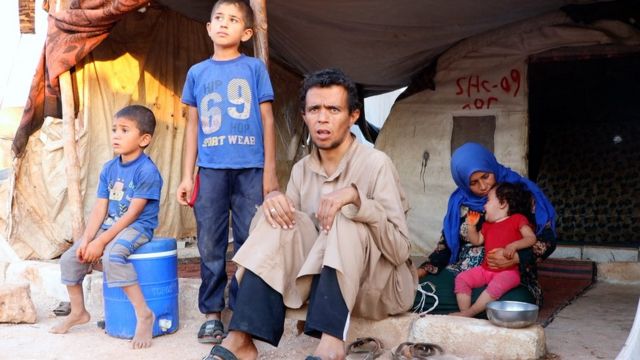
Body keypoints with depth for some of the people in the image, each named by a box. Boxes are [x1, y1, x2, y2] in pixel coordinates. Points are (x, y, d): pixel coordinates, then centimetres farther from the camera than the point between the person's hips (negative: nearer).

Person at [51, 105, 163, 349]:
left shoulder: (147, 170, -17)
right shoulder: (109, 168, 6)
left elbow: (132, 214, -20)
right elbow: (99, 209, 5)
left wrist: (101, 242, -20)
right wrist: (86, 240, -8)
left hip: (137, 227, -8)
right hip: (109, 225, 8)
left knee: (112, 255, -36)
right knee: (70, 258, 3)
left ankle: (144, 315, -25)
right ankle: (78, 312, 25)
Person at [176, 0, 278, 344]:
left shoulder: (254, 68, 7)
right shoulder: (197, 72, 12)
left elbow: (267, 120, 5)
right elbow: (192, 125, 13)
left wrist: (270, 171, 0)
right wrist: (187, 175, 9)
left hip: (250, 169, -1)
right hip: (210, 170, 2)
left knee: (250, 242, 2)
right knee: (210, 246, 4)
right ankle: (211, 312, 14)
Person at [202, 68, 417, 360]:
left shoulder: (375, 163, -13)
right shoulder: (301, 170, 4)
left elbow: (400, 250, -20)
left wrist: (357, 198, -33)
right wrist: (273, 201, -16)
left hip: (379, 283, -4)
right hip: (323, 280, 5)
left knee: (347, 218, -31)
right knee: (279, 220, -17)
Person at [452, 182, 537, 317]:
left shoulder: (518, 219, 1)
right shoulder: (488, 224, 21)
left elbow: (531, 238, -9)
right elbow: (477, 241, 26)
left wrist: (514, 245, -25)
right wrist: (471, 226, 11)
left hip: (508, 271, -7)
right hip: (485, 269, 7)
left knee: (497, 285, -36)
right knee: (462, 278, -9)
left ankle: (469, 313, -34)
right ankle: (464, 312, -18)